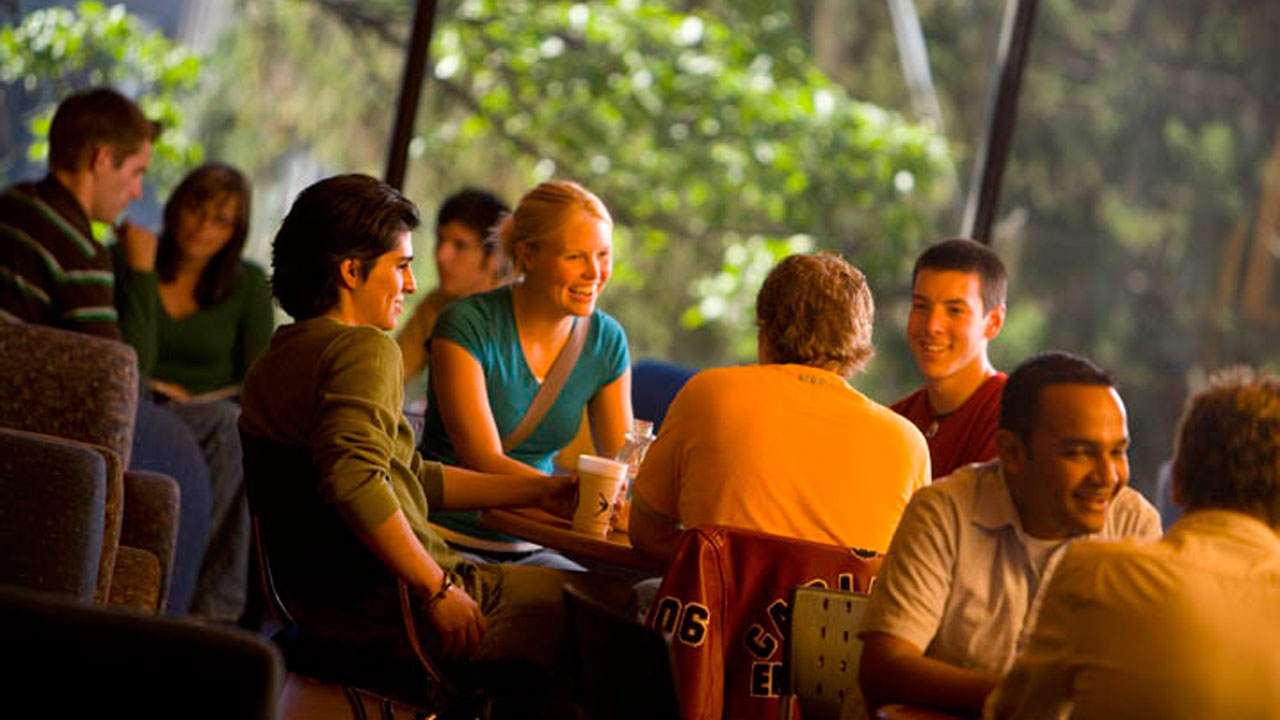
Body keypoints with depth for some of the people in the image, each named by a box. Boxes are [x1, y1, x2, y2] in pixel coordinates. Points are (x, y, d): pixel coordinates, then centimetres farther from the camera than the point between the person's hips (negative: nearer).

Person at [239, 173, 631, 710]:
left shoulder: (280, 356, 14)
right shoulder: (365, 349, -15)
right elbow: (353, 478, -33)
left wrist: (538, 492, 19)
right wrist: (438, 589, -23)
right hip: (395, 617, -10)